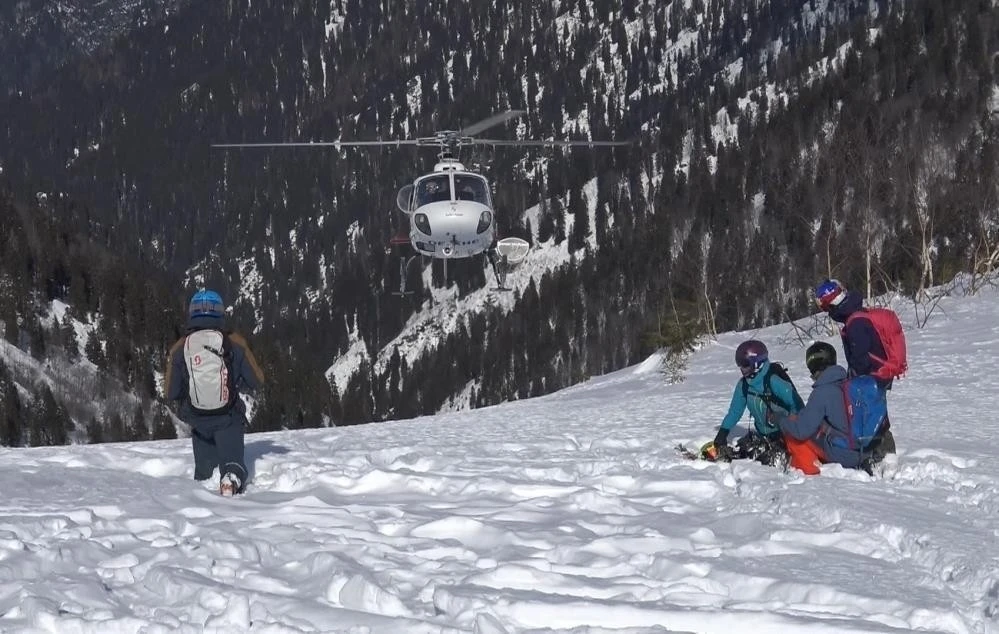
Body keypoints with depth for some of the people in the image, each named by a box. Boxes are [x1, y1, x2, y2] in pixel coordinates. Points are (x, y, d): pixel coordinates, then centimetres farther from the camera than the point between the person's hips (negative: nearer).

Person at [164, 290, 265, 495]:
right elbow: (257, 380, 2)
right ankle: (233, 478, -30)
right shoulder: (235, 343, -6)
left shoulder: (179, 349, -4)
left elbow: (171, 392, 2)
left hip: (198, 421, 2)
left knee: (204, 468, 20)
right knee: (233, 462, 1)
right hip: (229, 420, -2)